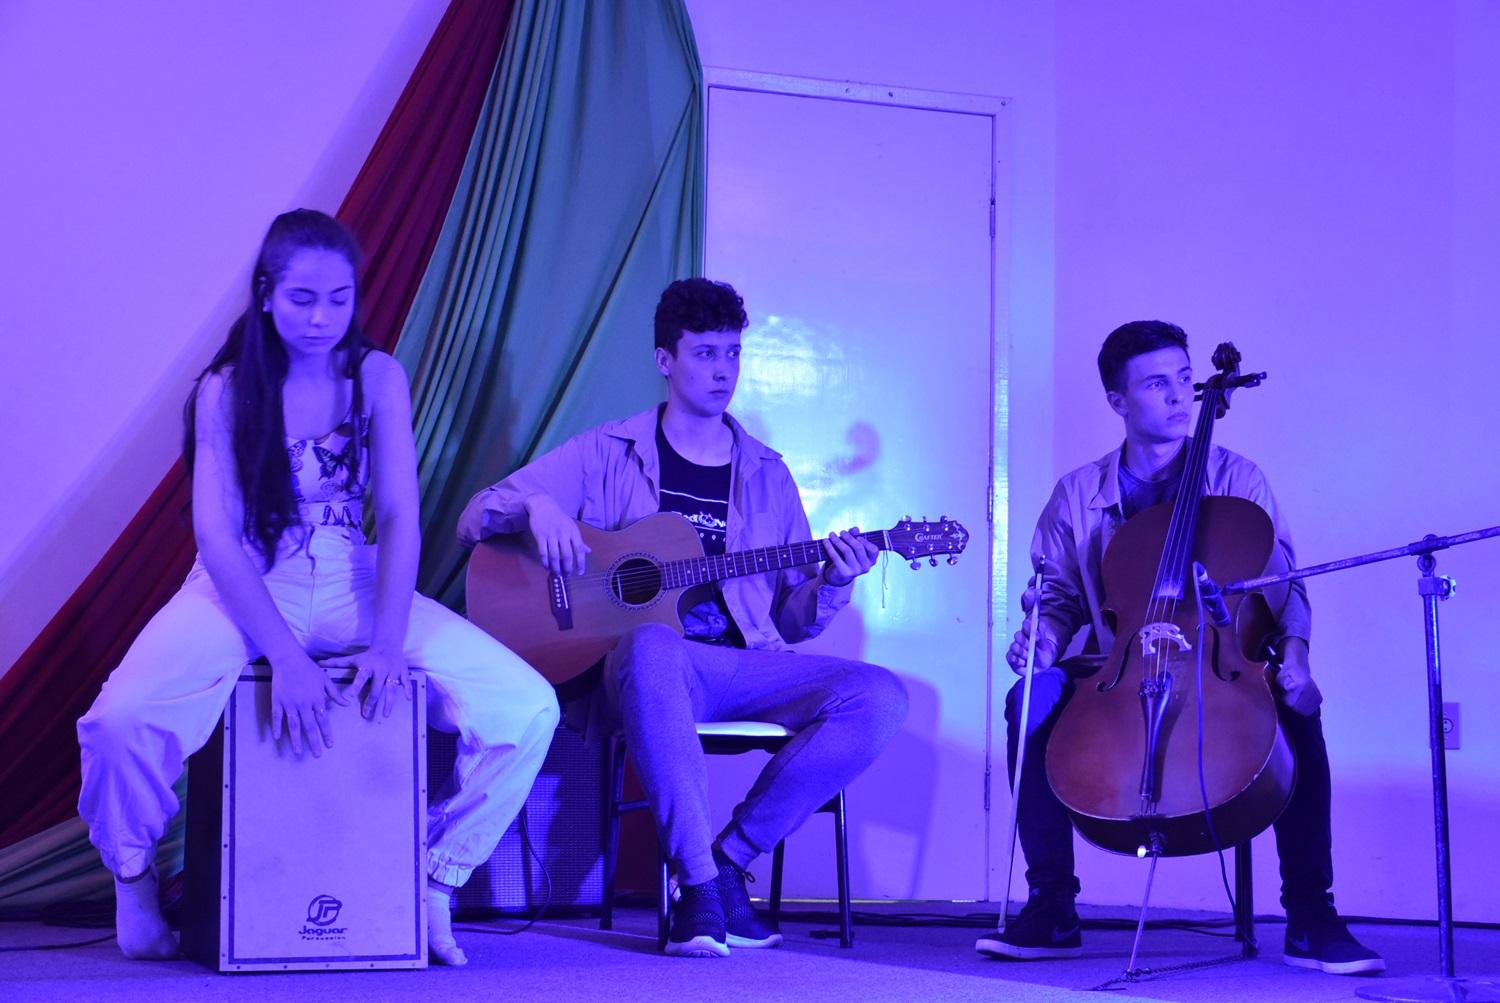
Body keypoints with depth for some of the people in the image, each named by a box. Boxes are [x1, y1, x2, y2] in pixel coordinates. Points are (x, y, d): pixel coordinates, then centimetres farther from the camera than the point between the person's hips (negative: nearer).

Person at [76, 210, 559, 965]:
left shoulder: (377, 379, 1)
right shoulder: (225, 390, -5)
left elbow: (399, 518, -4)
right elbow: (217, 534, -13)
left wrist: (387, 645, -19)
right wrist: (284, 656, -26)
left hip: (351, 587, 2)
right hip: (244, 588, -2)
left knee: (529, 709, -17)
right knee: (124, 719, -33)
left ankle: (435, 885, 3)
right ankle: (134, 881, 0)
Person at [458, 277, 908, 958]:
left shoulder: (766, 475, 19)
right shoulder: (606, 455, 10)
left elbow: (793, 621, 18)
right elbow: (475, 520, 7)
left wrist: (831, 586, -4)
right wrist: (536, 505, -14)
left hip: (745, 665, 4)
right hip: (642, 662, -4)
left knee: (880, 696, -23)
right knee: (652, 649, -42)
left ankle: (731, 856, -15)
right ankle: (700, 885, -35)